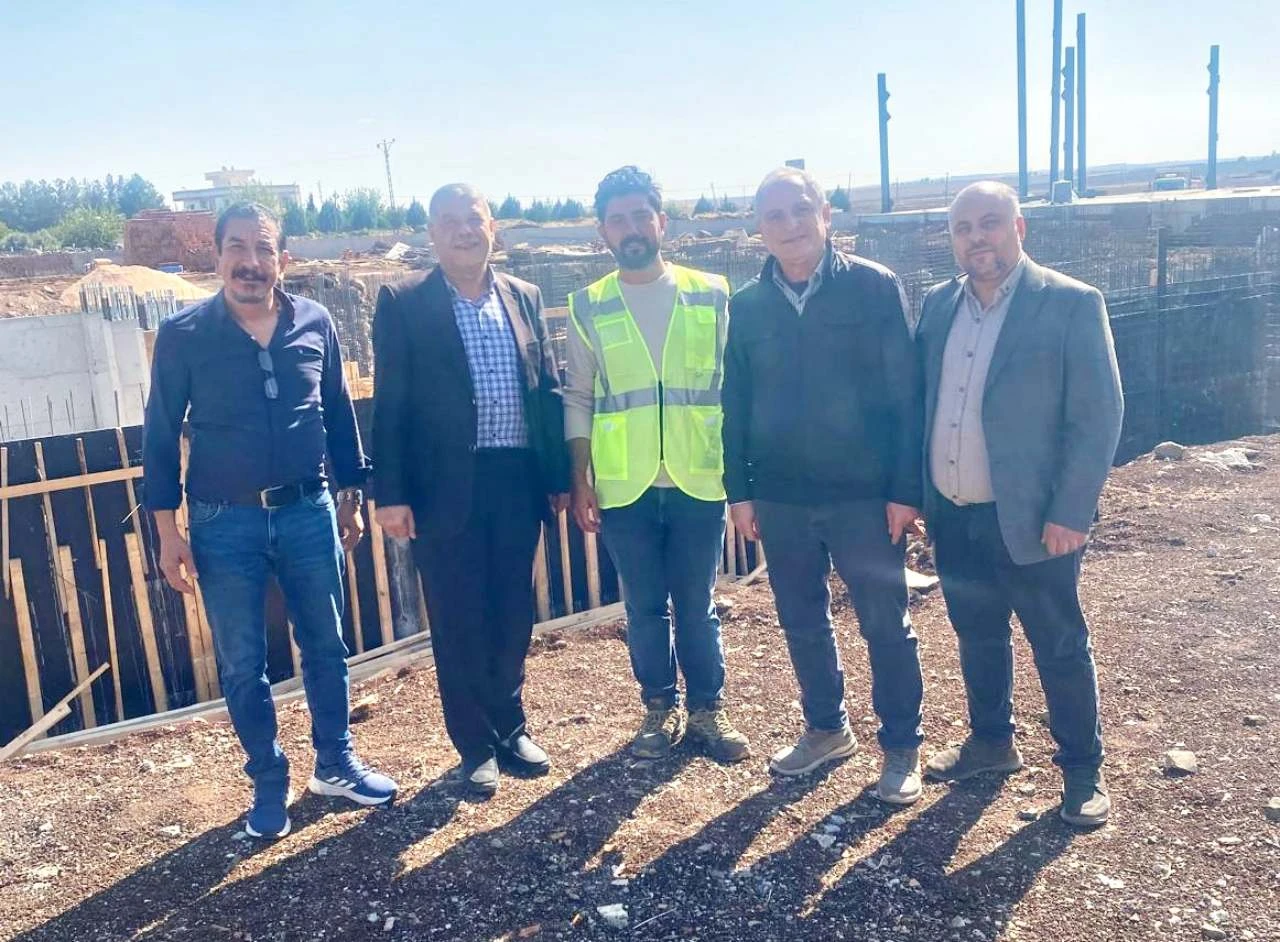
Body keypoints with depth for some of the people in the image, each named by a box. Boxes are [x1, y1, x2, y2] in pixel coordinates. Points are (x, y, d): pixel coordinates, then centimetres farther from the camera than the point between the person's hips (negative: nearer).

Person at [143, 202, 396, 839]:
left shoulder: (315, 324, -1)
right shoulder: (182, 335, -6)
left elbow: (339, 415, 9)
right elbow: (160, 435, -2)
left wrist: (351, 497, 10)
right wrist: (167, 532, -4)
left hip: (308, 512, 2)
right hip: (225, 524, -1)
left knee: (325, 647, 12)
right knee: (242, 665, 9)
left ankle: (336, 763, 31)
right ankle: (269, 783, 26)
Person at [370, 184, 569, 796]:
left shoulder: (524, 298, 9)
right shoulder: (403, 304, -2)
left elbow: (548, 391, 10)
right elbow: (390, 405, -5)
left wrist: (560, 475, 8)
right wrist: (391, 493, -9)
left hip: (517, 481, 4)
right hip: (445, 487, -3)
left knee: (513, 615, 14)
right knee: (458, 623, 7)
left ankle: (511, 726, 34)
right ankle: (477, 745, 24)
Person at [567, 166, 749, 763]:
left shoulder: (711, 295, 3)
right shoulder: (588, 307, 4)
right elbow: (578, 399, 6)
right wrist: (580, 482, 0)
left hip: (699, 482, 0)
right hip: (625, 488, 1)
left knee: (697, 606, 9)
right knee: (644, 608, 11)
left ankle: (707, 708, 25)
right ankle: (661, 707, 27)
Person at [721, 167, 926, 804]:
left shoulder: (875, 288, -5)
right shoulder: (744, 307, 5)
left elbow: (905, 393, -6)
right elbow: (734, 406, 8)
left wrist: (906, 488, -10)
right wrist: (738, 491, 4)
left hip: (865, 493, -3)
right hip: (780, 497, 4)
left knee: (886, 625, 6)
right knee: (802, 622, 15)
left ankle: (902, 746, 23)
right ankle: (826, 728, 35)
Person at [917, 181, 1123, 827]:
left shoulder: (1072, 304, -10)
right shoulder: (939, 304, 6)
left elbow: (1099, 416, -11)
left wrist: (1070, 512, -15)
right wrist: (918, 492, 7)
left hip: (1030, 519, -5)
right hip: (952, 517, 5)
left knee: (1060, 648, 8)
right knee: (978, 639, 19)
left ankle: (1082, 770, 26)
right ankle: (991, 742, 39)